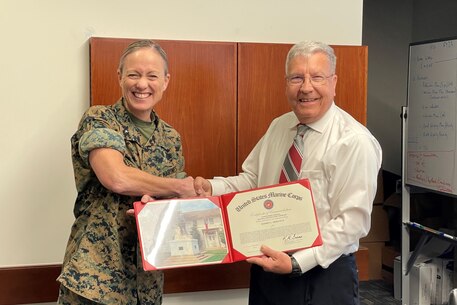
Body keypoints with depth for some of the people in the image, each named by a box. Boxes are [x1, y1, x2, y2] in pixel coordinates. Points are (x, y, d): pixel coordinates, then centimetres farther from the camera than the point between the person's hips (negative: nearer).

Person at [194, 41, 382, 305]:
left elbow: (352, 221, -19)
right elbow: (250, 180, 9)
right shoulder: (277, 127, 5)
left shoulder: (355, 142, -16)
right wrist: (212, 188, -9)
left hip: (323, 276, -6)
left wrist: (297, 263, -24)